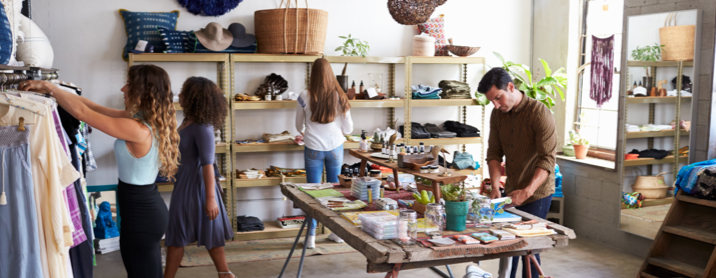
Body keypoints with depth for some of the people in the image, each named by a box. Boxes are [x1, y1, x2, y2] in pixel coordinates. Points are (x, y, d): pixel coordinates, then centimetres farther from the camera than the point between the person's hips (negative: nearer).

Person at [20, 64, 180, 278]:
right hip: (149, 208, 9)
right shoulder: (151, 120, 3)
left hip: (140, 215, -9)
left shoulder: (136, 129, -24)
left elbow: (81, 112, -18)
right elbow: (96, 108, 8)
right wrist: (56, 90, 8)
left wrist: (49, 87, -5)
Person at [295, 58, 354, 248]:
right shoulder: (339, 97, -6)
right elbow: (348, 128, 1)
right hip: (335, 147, 1)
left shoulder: (305, 97, -8)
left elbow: (299, 127, 6)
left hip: (313, 148, -1)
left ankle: (311, 237, 8)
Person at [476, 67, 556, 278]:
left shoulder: (539, 113, -19)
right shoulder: (497, 114, 2)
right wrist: (495, 185, -11)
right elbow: (494, 152, 3)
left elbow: (547, 159, -22)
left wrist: (528, 191, -32)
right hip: (511, 191, 6)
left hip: (537, 193, -6)